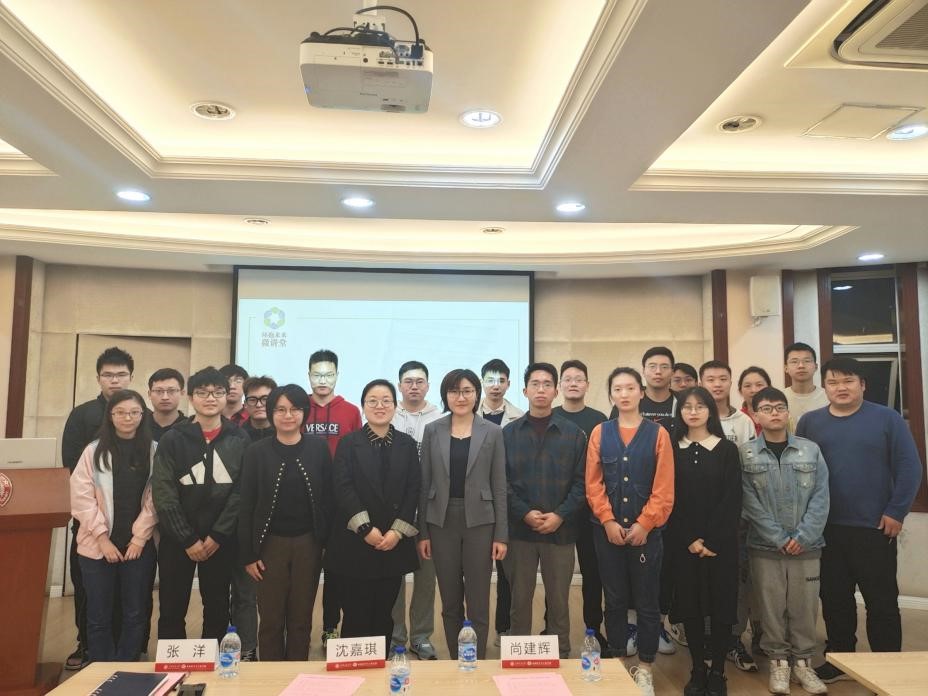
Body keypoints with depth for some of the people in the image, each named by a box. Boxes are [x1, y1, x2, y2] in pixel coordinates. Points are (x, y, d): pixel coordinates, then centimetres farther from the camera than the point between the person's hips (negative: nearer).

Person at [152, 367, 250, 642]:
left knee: (218, 609, 11)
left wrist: (217, 536, -10)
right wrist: (188, 539, -11)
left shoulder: (239, 440, 0)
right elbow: (164, 495, -7)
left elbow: (241, 492, -3)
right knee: (172, 611, 9)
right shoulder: (172, 439, -2)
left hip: (221, 540, 1)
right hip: (177, 539, 0)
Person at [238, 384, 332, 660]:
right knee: (271, 618, 8)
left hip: (308, 543, 1)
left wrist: (328, 542, -2)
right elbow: (246, 506, -2)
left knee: (302, 618, 11)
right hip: (271, 543, 0)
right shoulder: (257, 452, -3)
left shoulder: (318, 448, -2)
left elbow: (328, 498, 1)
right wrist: (247, 554, -4)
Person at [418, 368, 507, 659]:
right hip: (442, 522, 2)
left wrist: (501, 535, -4)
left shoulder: (492, 432, 0)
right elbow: (425, 484, 4)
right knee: (450, 603, 12)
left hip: (479, 522, -1)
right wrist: (422, 533, 1)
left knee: (478, 604, 4)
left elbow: (499, 486, 0)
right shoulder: (432, 431, 3)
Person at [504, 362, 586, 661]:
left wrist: (560, 515, -11)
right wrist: (525, 513, -12)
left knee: (559, 600, 9)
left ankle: (561, 656, 25)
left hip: (560, 530, 0)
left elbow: (581, 482, 0)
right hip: (519, 529, 0)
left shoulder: (573, 434, 3)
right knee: (520, 599, 10)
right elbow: (501, 482, -1)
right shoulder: (509, 433, 4)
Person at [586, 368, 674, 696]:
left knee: (647, 602, 8)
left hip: (646, 531, -1)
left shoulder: (658, 434, -1)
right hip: (607, 531, 1)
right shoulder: (600, 433, 3)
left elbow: (664, 488, -5)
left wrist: (643, 524, -11)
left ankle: (644, 667, 23)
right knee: (614, 600, 11)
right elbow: (593, 483, 0)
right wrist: (608, 521, -8)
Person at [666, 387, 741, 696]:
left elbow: (732, 501, -4)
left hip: (720, 542, -1)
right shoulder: (672, 450, 4)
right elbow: (670, 499, 0)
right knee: (690, 604, 5)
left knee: (721, 604, 4)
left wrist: (710, 540, -11)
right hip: (683, 543, 1)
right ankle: (697, 670, 19)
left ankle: (717, 671, 18)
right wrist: (690, 540, -9)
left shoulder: (727, 450, 1)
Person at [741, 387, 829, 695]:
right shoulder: (745, 454, -4)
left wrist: (802, 536, -10)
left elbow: (820, 497, -1)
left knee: (804, 606, 9)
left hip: (806, 545, 1)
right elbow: (750, 503, -7)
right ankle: (778, 661, 23)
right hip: (764, 546, -1)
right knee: (771, 607, 7)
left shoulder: (811, 449, 2)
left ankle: (803, 662, 26)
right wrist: (780, 539, -12)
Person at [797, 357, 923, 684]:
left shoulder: (888, 419, -4)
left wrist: (896, 512, -10)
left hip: (875, 528, -3)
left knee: (882, 601, 8)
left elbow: (909, 468, -6)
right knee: (834, 598, 14)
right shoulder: (810, 422, 3)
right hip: (826, 529, 3)